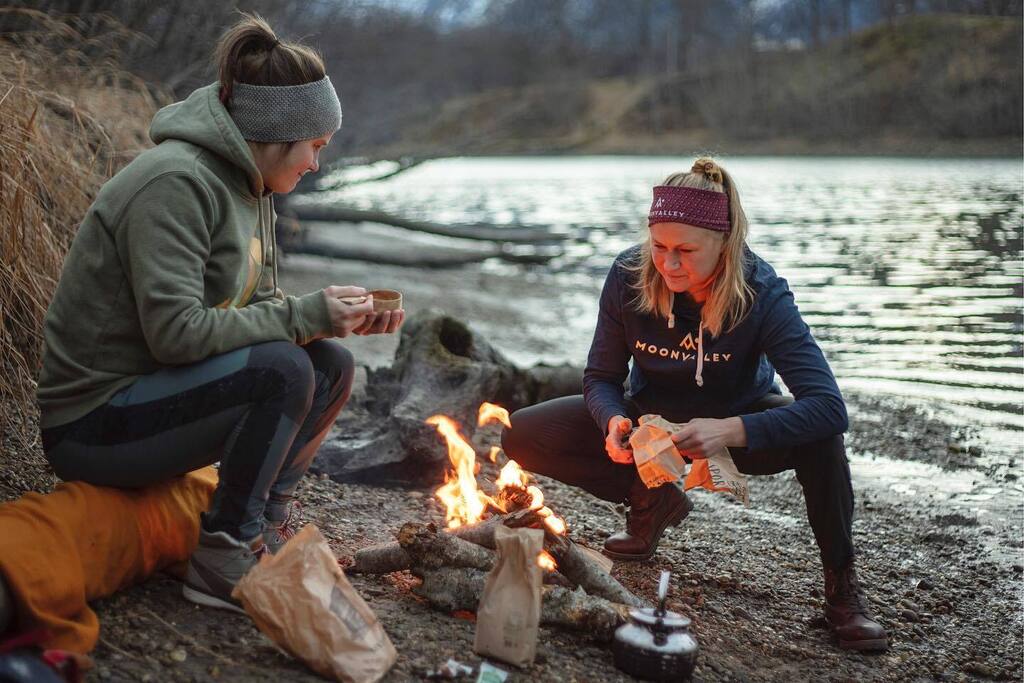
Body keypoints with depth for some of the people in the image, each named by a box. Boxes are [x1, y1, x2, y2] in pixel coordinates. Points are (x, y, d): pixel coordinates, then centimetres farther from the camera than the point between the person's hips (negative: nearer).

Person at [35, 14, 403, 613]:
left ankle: (266, 523, 3)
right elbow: (176, 331, -28)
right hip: (92, 424, -9)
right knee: (283, 370, -28)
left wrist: (340, 316, -4)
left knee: (330, 364, 0)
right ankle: (223, 562, -15)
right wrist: (306, 316, -23)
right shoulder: (177, 182, -22)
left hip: (149, 395, 9)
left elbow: (260, 304, 12)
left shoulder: (249, 186, 8)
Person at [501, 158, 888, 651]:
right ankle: (652, 499, 3)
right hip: (652, 420, 3)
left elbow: (829, 406, -36)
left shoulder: (761, 293, -28)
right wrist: (614, 421, -33)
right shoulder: (629, 276, -22)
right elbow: (601, 376, -9)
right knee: (522, 435, -14)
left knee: (818, 434, -36)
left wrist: (731, 430, -49)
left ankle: (841, 586, -16)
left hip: (739, 420, -2)